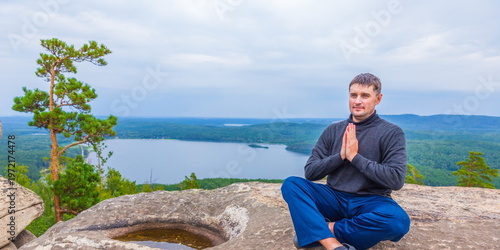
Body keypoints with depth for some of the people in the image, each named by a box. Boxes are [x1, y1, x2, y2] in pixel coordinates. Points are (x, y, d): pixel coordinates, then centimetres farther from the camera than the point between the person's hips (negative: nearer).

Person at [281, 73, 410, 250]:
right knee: (291, 184, -21)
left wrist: (355, 157, -17)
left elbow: (396, 179, -13)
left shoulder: (392, 133, -2)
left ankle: (318, 231, -22)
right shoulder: (333, 130, 6)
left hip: (371, 202, -2)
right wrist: (340, 156, -13)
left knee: (399, 220, -35)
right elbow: (310, 172, 2)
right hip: (334, 198, 2)